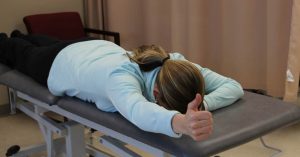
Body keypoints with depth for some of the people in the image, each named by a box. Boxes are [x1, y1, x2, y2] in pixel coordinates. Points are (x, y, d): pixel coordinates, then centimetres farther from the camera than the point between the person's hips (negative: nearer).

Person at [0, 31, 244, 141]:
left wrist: (203, 103, -55)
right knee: (22, 55, 33)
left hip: (100, 49, 5)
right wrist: (180, 122, -92)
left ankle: (21, 35, 72)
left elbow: (234, 86, -36)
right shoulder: (121, 77, -51)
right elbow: (139, 113, -73)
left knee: (43, 43, 40)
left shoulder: (177, 63, -37)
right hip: (61, 63, -5)